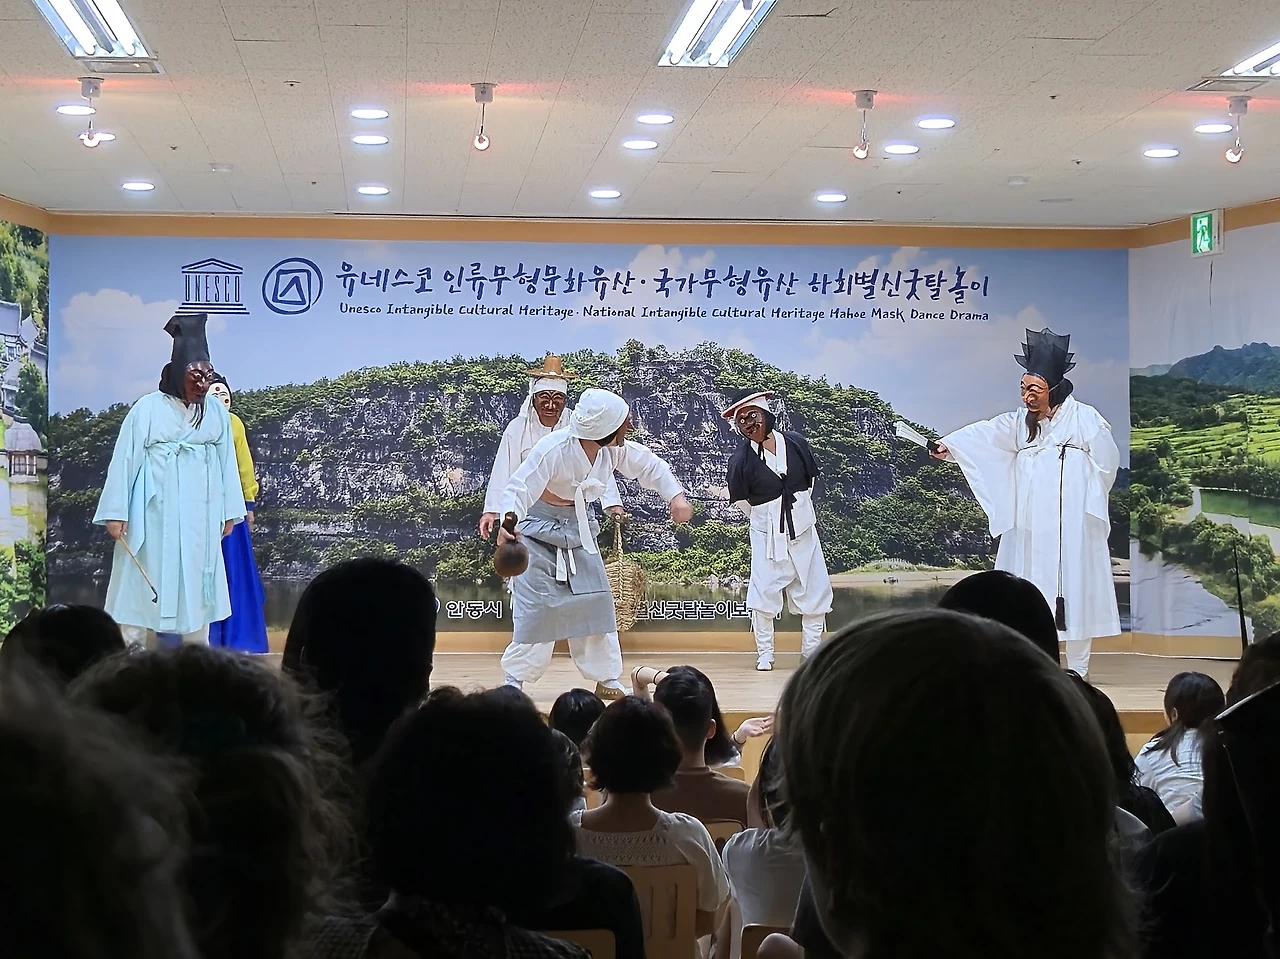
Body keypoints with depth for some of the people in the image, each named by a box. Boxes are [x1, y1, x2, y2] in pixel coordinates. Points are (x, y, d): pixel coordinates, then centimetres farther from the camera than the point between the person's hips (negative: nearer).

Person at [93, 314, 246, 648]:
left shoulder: (217, 413, 5)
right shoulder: (148, 409, -6)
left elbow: (227, 464, 10)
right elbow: (124, 460, -6)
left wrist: (229, 512, 10)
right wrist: (116, 513, -9)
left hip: (200, 520, 3)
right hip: (153, 517, -3)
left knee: (197, 590, 7)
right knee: (142, 586, -2)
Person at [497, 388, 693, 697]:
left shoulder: (615, 450, -11)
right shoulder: (553, 450, -30)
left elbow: (648, 464, 4)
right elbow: (520, 488, -33)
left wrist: (675, 496, -11)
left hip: (579, 529, 6)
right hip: (540, 529, -6)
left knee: (596, 601, 6)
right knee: (535, 605, -8)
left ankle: (607, 680, 15)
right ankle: (515, 677, 6)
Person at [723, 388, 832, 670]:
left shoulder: (795, 443, -6)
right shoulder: (740, 460, -14)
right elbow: (741, 500, -2)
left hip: (802, 527, 3)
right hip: (767, 532, -3)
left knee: (814, 589, 6)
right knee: (764, 593, -4)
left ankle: (811, 651, 18)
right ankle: (764, 654, 7)